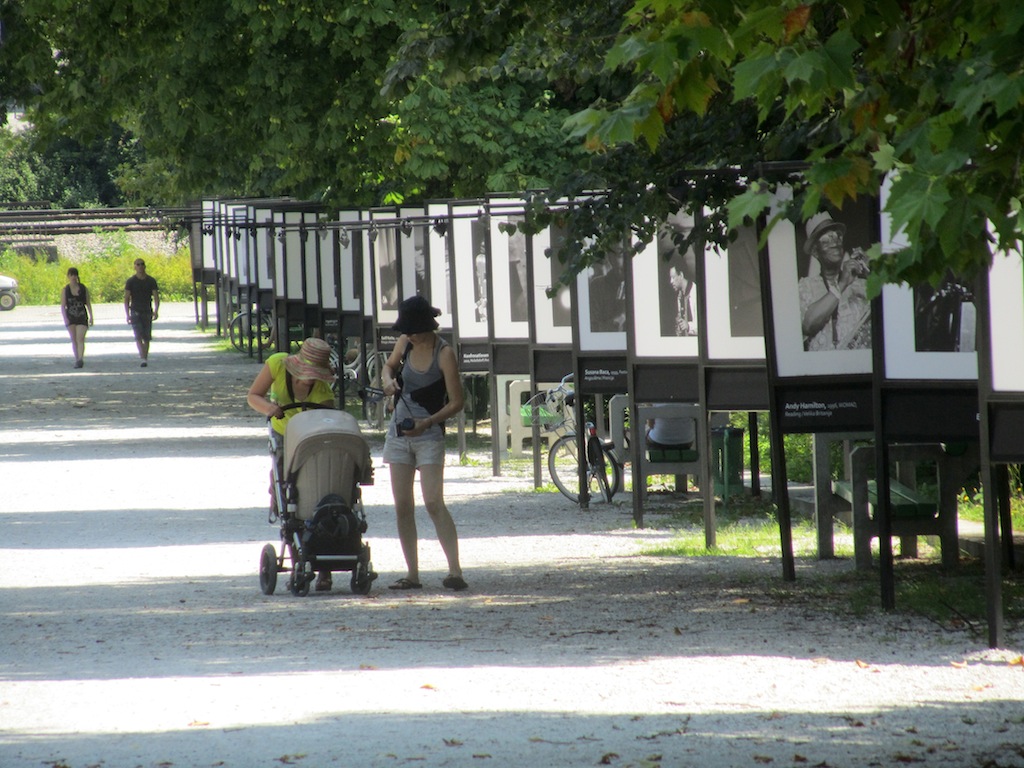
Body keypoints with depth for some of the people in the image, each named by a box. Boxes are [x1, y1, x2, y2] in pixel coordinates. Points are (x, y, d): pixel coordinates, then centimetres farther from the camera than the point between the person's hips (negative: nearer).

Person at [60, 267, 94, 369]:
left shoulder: (83, 289, 3)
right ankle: (77, 359, 12)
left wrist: (91, 316, 2)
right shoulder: (65, 290, 2)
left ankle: (80, 359, -25)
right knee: (74, 340, 5)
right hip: (71, 318, 2)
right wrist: (65, 318, -12)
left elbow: (88, 303, 7)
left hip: (82, 317, -2)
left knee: (80, 339, -14)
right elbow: (63, 306, 0)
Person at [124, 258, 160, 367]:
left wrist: (156, 311, -17)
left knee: (147, 337, 4)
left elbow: (156, 297, 0)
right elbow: (126, 298, 1)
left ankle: (145, 357, 17)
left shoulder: (151, 281, 4)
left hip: (147, 312, 2)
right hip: (135, 312, -2)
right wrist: (127, 315, -7)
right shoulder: (130, 281, 1)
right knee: (138, 336, -16)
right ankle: (144, 359, -23)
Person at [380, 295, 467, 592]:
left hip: (429, 435, -6)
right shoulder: (405, 344, 3)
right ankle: (412, 574, 6)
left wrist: (425, 423, -22)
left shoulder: (444, 354, -14)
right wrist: (388, 380, 1)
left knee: (434, 503, -17)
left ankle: (455, 571, -19)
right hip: (399, 433, 6)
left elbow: (456, 403, -12)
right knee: (402, 506, 2)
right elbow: (389, 365, 24)